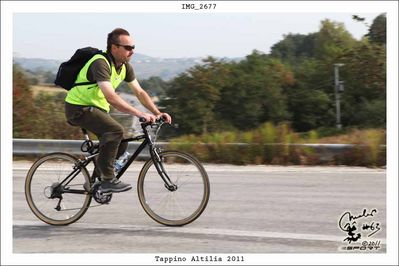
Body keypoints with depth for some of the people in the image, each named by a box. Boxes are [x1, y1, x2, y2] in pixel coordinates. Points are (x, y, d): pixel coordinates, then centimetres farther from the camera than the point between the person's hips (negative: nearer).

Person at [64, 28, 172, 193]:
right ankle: (108, 180, -22)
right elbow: (111, 97, -36)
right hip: (78, 107, -9)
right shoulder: (100, 63, -26)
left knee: (121, 144, 2)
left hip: (96, 108, 9)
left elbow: (139, 92, 6)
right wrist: (140, 114, -41)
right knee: (116, 130, -28)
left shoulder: (125, 66, 2)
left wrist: (157, 113, -7)